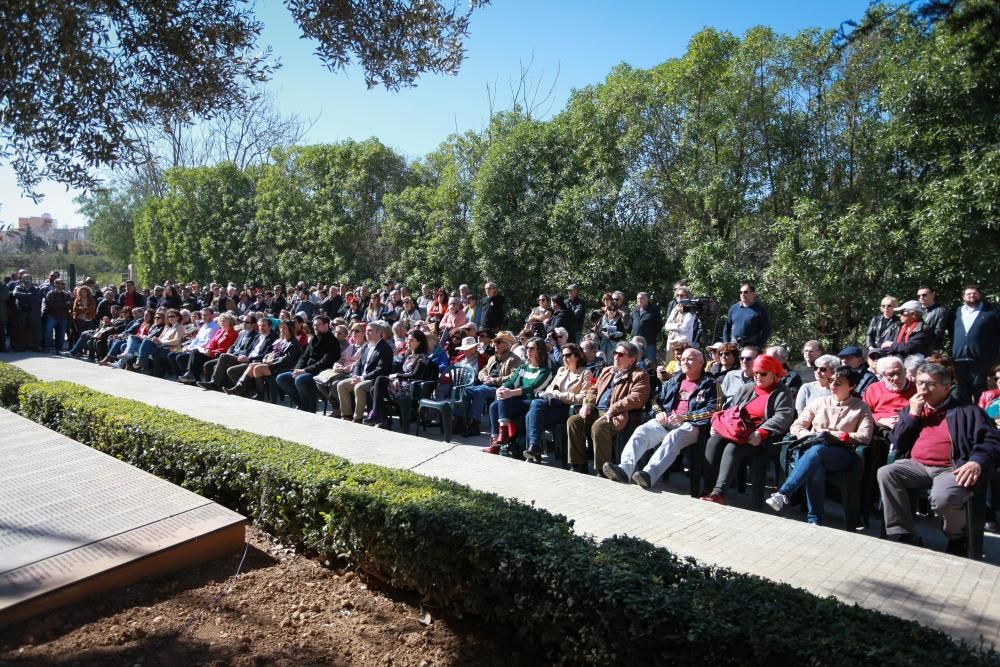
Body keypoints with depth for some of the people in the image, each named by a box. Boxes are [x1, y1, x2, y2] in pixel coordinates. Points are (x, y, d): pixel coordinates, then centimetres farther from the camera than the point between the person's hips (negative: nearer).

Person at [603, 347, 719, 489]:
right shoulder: (673, 380, 27)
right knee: (641, 431, -25)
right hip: (666, 421, 5)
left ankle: (649, 475, -56)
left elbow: (712, 410, -2)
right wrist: (659, 413, 4)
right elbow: (657, 401, 28)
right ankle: (625, 469, -44)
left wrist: (683, 417, -13)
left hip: (690, 424, -5)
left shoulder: (709, 384, 11)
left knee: (672, 437, -38)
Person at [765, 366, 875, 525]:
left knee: (817, 451, -39)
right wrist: (812, 436, -7)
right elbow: (796, 427, 14)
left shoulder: (861, 408, 14)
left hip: (842, 455, -1)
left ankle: (782, 494, -42)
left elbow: (865, 437, -1)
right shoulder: (819, 402, 19)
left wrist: (835, 436, -10)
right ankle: (814, 520, -34)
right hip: (813, 449, 2)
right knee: (816, 469, -38)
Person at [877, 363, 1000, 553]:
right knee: (885, 473, -25)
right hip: (917, 466, 5)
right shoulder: (911, 410, 22)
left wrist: (977, 462, -23)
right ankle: (903, 536, -17)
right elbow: (896, 443, 13)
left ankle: (957, 537, 1)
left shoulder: (966, 411, 10)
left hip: (951, 469, -4)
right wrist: (913, 414, 3)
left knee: (943, 497, -36)